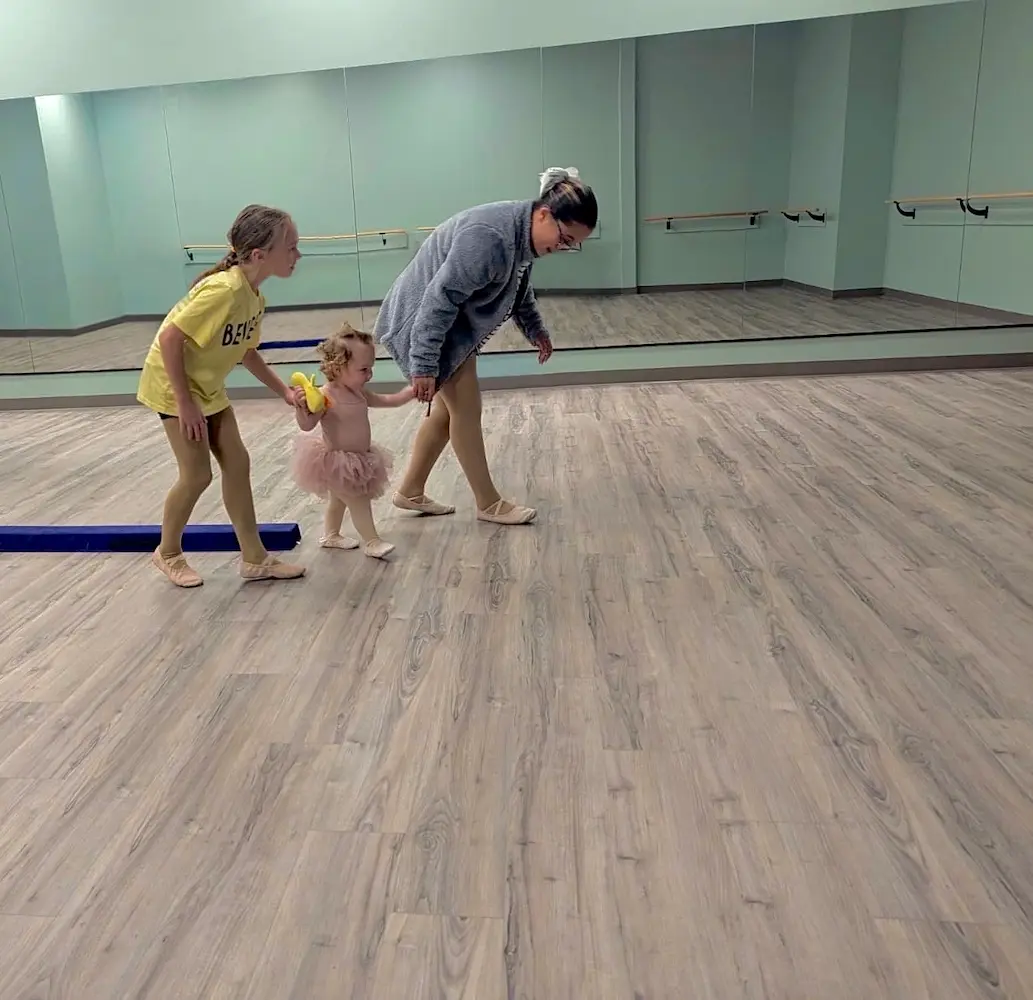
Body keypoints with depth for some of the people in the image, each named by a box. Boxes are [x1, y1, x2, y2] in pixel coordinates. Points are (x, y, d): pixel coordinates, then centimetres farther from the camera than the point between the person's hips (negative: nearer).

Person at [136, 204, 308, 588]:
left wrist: (284, 391, 1)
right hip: (174, 385, -8)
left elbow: (247, 352, 9)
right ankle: (168, 553, 23)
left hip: (209, 387, 8)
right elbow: (169, 339, -29)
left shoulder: (254, 297, -3)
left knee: (237, 464, 6)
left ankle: (255, 558, 15)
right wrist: (185, 403, -24)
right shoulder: (223, 290, -30)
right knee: (198, 474, -2)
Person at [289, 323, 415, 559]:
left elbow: (389, 400, 12)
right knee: (359, 502, -5)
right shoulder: (326, 397, -24)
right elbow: (307, 425, -27)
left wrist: (411, 390, 3)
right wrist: (301, 407, -46)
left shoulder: (360, 394, 2)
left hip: (358, 459, 9)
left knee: (339, 499, 24)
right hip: (336, 462, -9)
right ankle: (372, 541, 4)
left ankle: (330, 535, 41)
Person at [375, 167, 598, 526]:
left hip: (455, 321, 10)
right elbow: (440, 298, -31)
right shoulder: (490, 237, -32)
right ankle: (489, 503, 10)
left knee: (448, 407, 14)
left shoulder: (523, 233, -1)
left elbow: (519, 286, 18)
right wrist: (424, 364, -29)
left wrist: (535, 329, 22)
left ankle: (410, 491, 26)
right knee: (466, 409, -4)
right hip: (423, 319, -10)